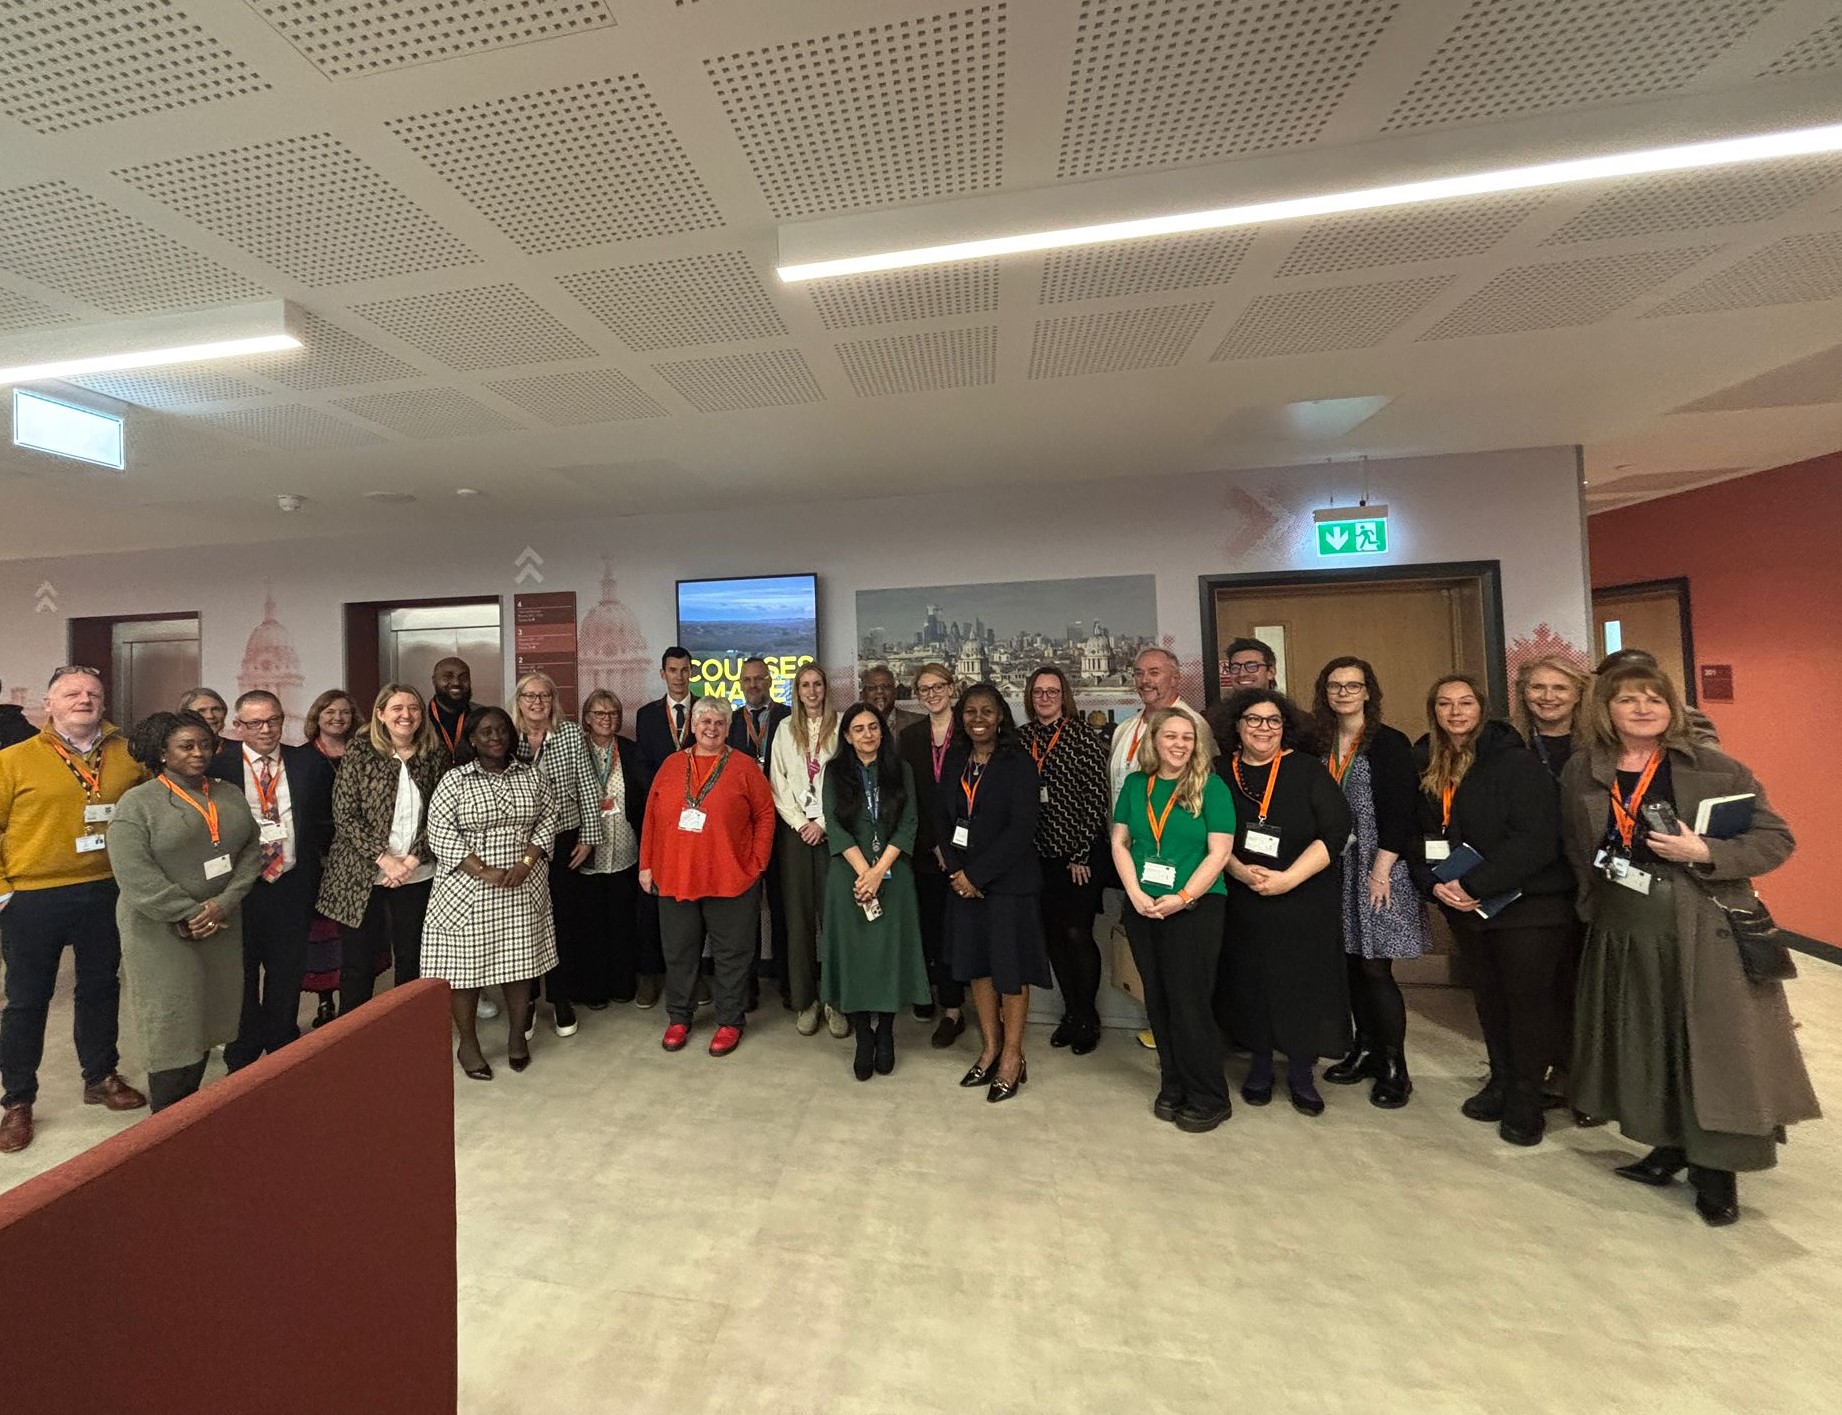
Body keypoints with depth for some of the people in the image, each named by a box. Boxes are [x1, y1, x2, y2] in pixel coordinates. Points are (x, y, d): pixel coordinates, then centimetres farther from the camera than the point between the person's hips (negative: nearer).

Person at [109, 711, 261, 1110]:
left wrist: (224, 902, -10)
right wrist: (189, 915, -16)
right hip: (162, 933, -4)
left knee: (207, 1018, 11)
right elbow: (134, 875, -14)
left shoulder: (230, 796, 7)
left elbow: (251, 851, 3)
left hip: (223, 928, 4)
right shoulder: (137, 803, -7)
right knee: (172, 1028, 2)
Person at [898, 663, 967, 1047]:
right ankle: (928, 991, 26)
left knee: (953, 925, 1)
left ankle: (953, 1008, 13)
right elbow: (906, 795, 7)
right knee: (929, 921, 8)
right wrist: (933, 843, 0)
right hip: (924, 847, 3)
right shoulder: (910, 736, 9)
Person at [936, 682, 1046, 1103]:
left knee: (1010, 966, 6)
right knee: (976, 962, 13)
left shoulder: (1019, 763, -10)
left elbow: (1021, 829, -16)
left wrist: (976, 874, -16)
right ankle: (990, 1048, 32)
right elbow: (942, 819, 6)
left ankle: (1012, 1058, 25)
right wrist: (956, 870, -8)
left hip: (1009, 881, -5)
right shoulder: (954, 761, 6)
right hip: (964, 879, 5)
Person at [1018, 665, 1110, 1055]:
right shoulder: (1020, 738, 5)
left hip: (1078, 856, -4)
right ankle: (1071, 1012, 29)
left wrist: (1082, 854, -10)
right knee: (1052, 933, 11)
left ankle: (1088, 1018, 21)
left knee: (1077, 934, -1)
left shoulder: (1082, 736, -7)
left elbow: (1097, 797, -9)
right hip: (1039, 855, 4)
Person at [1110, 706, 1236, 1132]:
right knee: (1158, 1000, 13)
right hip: (1142, 908, 4)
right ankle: (1173, 1087, 30)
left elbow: (1219, 853, -10)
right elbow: (1119, 842, 5)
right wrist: (1136, 894, -7)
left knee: (1189, 1001, 1)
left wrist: (1181, 898, -16)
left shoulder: (1211, 787, -6)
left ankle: (1208, 1099, 20)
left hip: (1195, 907, -4)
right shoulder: (1135, 784, 6)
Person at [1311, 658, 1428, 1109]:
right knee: (1352, 963, 11)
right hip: (1337, 870, 5)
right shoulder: (1320, 744, 8)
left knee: (1375, 968, -2)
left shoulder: (1389, 744, -6)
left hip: (1379, 868, -5)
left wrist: (1381, 870, -14)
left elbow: (1400, 813, -11)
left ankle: (1394, 1069, 14)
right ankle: (1366, 1051, 26)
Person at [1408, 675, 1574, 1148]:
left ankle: (1525, 1099, 19)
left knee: (1527, 997, 3)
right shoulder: (1427, 766, 3)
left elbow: (1535, 838, -19)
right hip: (1464, 903, 5)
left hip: (1526, 900, -5)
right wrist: (1434, 883, -9)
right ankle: (1502, 1080, 31)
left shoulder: (1514, 760, -13)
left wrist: (1474, 885, -21)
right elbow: (1420, 834, 7)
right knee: (1488, 994, 15)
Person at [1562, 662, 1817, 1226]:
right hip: (1624, 935, 3)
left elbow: (1776, 839, -4)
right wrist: (1596, 903, 8)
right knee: (1646, 1044, 13)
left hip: (1707, 932, -2)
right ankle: (1671, 1146, 32)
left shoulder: (1715, 768, -5)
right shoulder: (1581, 773, 2)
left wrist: (1704, 852, -19)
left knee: (1713, 1046, 3)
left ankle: (1716, 1168, 21)